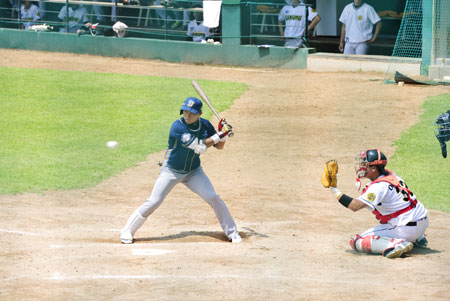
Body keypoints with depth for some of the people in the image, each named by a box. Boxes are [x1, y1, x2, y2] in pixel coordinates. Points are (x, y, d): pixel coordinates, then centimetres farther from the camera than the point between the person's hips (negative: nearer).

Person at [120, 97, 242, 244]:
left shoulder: (204, 125, -6)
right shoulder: (178, 127, -25)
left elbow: (219, 146, 4)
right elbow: (199, 147, -28)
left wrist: (223, 135, -17)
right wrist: (218, 135, -25)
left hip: (193, 171, 4)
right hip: (171, 171, -4)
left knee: (214, 198, -7)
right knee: (153, 202, -10)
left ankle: (231, 232, 6)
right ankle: (127, 231, 2)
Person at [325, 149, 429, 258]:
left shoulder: (379, 186, -19)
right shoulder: (391, 175, 7)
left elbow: (355, 206, -27)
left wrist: (334, 190, -20)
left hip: (406, 229, -9)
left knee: (357, 241, -9)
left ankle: (397, 244, -24)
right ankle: (417, 239, 24)